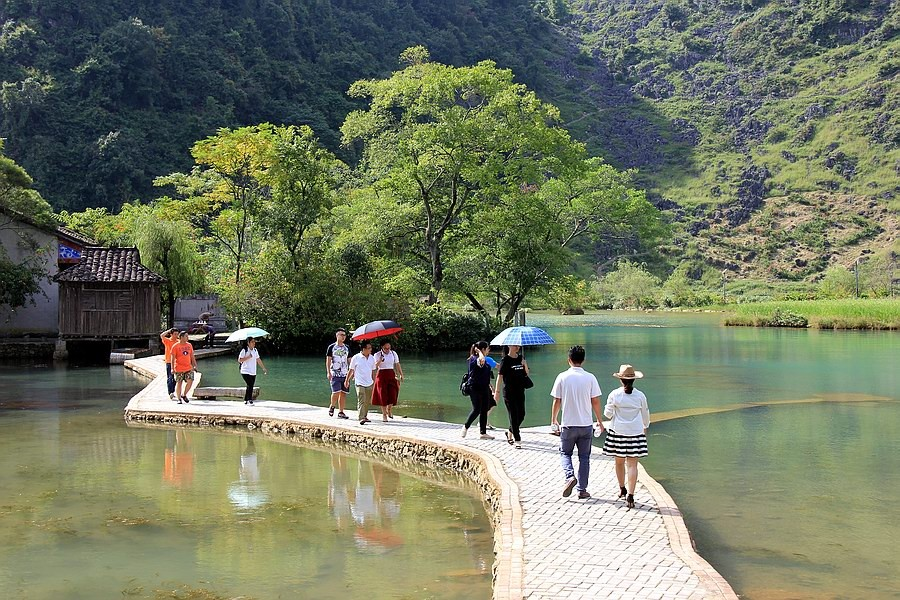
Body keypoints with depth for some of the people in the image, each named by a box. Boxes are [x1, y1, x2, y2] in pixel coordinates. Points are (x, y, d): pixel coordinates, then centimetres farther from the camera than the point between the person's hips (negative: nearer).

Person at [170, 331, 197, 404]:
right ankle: (179, 399, 13)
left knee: (190, 381, -9)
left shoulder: (189, 345, 10)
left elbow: (192, 356, 17)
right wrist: (172, 368, -12)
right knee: (179, 383, 3)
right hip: (179, 369, -4)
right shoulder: (175, 346, -5)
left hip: (188, 368, 4)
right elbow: (173, 358, -6)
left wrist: (195, 365, 13)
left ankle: (184, 395, 12)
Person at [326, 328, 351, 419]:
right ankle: (332, 406, 13)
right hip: (335, 374, -4)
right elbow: (328, 360, -1)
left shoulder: (347, 348, 13)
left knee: (343, 393, 2)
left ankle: (341, 412, 9)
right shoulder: (331, 347, 1)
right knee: (336, 392, -13)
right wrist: (328, 372, -11)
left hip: (345, 374, 4)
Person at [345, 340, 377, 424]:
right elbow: (351, 370, 3)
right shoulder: (356, 358, -6)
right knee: (361, 401, -14)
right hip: (360, 383, -5)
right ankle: (361, 418, -18)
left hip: (369, 383, 5)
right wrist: (347, 380, 7)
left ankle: (365, 416, 24)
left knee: (367, 402, 11)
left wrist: (374, 382, 18)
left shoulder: (372, 358, 7)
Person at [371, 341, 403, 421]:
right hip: (381, 375, -2)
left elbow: (397, 365, 11)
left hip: (391, 375, 2)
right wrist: (380, 361, -33)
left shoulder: (393, 353, 6)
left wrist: (401, 375, 8)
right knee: (383, 395, -1)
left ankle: (389, 410, 22)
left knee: (392, 394, -6)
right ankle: (384, 414, 11)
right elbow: (375, 366, -15)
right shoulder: (377, 355, -3)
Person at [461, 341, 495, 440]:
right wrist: (479, 352, -20)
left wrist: (490, 388, 22)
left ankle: (483, 433, 10)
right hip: (475, 388, -8)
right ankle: (465, 427, 13)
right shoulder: (473, 359, -12)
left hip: (484, 388, 8)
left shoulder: (486, 361, 15)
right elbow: (481, 360, -37)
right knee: (476, 410, -7)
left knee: (484, 410, 6)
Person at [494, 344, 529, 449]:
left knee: (521, 415, 7)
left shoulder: (521, 358, 9)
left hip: (520, 391, 6)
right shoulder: (505, 360, -7)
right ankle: (517, 440, -1)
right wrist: (497, 391, -13)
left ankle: (509, 432, 30)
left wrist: (525, 365, -9)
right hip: (509, 392, -6)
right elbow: (500, 375, -9)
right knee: (513, 416, -4)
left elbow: (527, 373, 11)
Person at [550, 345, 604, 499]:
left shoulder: (562, 377, -6)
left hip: (568, 424, -1)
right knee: (584, 457, 11)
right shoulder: (590, 378, -5)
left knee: (565, 453, 17)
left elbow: (557, 401, -2)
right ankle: (582, 490, 13)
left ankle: (570, 476, -8)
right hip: (586, 424, 1)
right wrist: (600, 421, 10)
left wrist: (553, 420, 12)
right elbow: (595, 402, -2)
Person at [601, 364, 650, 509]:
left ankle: (622, 489, 33)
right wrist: (645, 427, 28)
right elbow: (645, 415, 9)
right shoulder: (640, 395, -3)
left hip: (618, 432, 0)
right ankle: (630, 495, -9)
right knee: (632, 464, -1)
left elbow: (608, 413, -2)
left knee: (619, 462, 17)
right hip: (635, 432, 0)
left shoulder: (614, 394, -7)